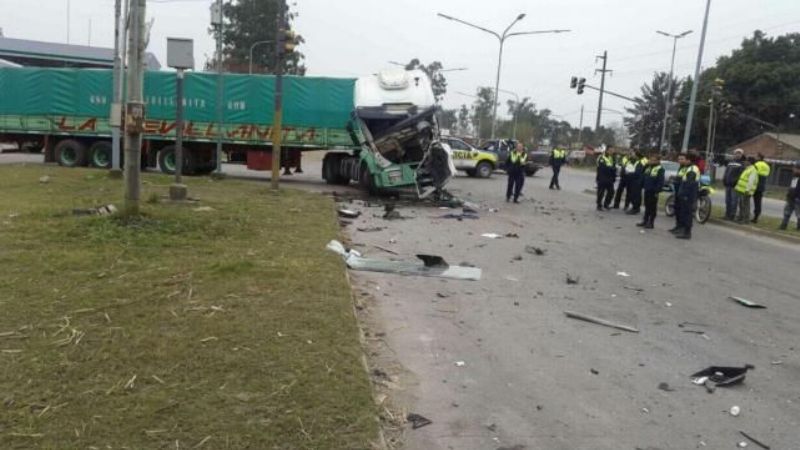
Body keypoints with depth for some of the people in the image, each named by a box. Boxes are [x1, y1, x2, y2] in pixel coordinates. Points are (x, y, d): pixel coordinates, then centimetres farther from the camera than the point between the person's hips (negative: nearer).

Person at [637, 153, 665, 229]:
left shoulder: (660, 169, -13)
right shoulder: (648, 168, 11)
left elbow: (661, 181, -16)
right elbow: (643, 178, 18)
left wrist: (657, 191, -19)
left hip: (653, 191, -7)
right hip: (647, 190, 7)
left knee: (653, 207, 2)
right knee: (647, 206, 14)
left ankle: (651, 222, 8)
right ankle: (645, 221, 22)